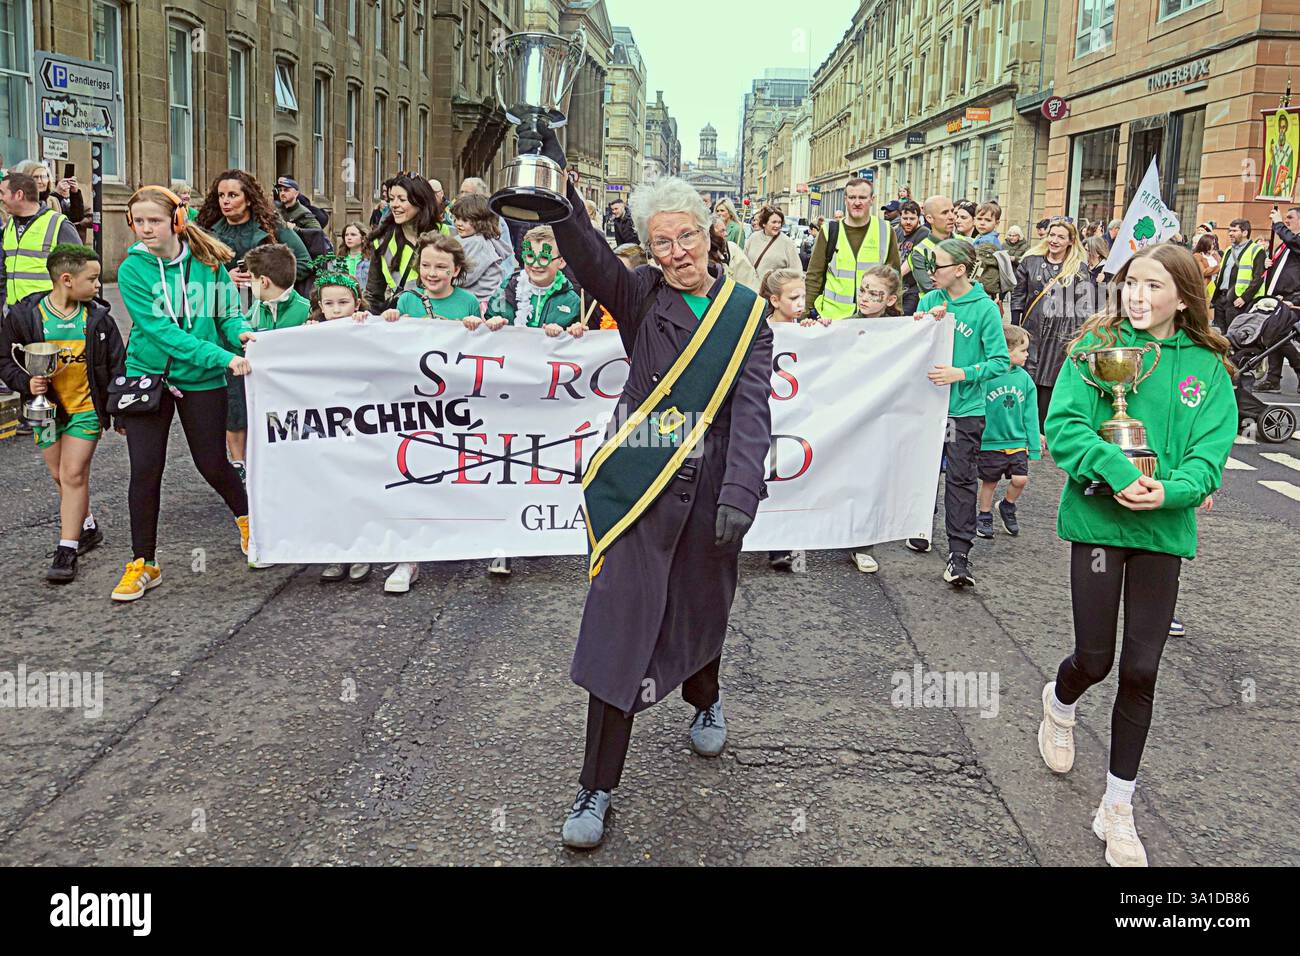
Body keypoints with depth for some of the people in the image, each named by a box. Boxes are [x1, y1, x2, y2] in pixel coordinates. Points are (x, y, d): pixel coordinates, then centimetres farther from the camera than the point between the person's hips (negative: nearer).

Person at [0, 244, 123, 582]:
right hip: (47, 408, 2)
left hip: (87, 409, -2)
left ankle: (66, 552, -2)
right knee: (61, 477, 12)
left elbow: (117, 365, 3)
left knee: (73, 475, -7)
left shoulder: (98, 316, -3)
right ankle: (87, 528, 34)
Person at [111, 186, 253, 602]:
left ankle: (248, 520, 37)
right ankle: (143, 564, 11)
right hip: (148, 375, 0)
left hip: (201, 380, 1)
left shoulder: (209, 262, -4)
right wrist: (222, 357, -28)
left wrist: (240, 334, -20)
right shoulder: (133, 270, -10)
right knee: (145, 469, -3)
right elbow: (162, 330, -19)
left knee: (211, 462, 7)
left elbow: (227, 312, 5)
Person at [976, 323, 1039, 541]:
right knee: (989, 482, 11)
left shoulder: (1024, 378, -1)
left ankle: (1007, 507, 24)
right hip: (990, 442, -3)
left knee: (1021, 479, -5)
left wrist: (1034, 446, 3)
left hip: (1017, 442, 3)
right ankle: (984, 516, 33)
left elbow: (1030, 416, 4)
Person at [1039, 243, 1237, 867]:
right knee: (1095, 658, 3)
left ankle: (1118, 808, 21)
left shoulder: (1207, 367, 2)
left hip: (1164, 529, 2)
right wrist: (1117, 472, -27)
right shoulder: (1098, 345, -4)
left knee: (1141, 670, 5)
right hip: (1098, 517, -2)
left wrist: (1170, 490, -23)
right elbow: (1062, 424, -13)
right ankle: (1060, 703, 42)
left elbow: (1210, 456, -3)